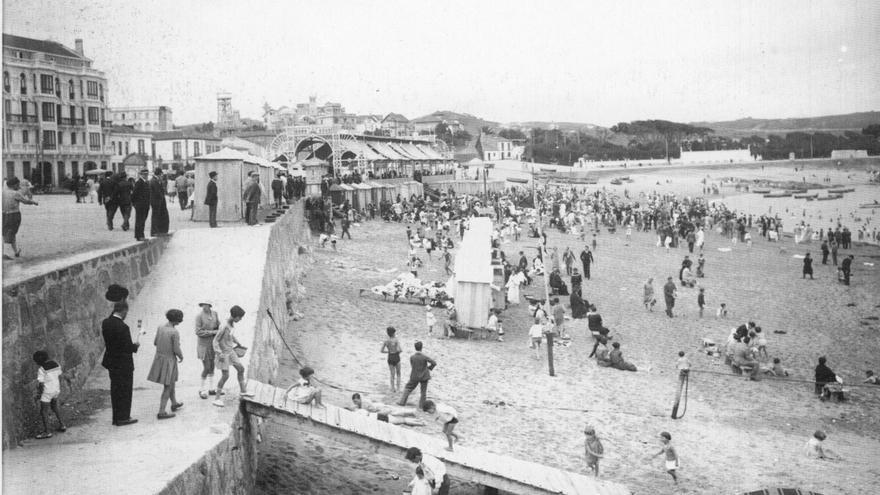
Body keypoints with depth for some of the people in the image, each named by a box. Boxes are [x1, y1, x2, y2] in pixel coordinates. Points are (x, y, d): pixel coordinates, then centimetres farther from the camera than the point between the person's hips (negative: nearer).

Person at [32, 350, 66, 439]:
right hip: (55, 390, 8)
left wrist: (39, 394, -8)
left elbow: (41, 384, -20)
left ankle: (47, 432, 7)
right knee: (54, 407, 26)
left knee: (44, 412, 3)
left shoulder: (41, 369, -21)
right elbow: (59, 377, 8)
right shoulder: (56, 365, 0)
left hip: (47, 392, -8)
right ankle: (62, 426, 29)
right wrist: (59, 389, 18)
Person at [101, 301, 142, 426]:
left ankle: (116, 417, 27)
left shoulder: (105, 322, -3)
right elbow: (130, 348, -23)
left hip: (111, 361, 8)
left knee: (115, 390, 18)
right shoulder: (122, 327, -25)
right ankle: (123, 418, 14)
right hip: (123, 363, -8)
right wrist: (139, 337, -6)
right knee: (125, 391, 6)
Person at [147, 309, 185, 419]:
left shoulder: (160, 328, -2)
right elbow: (177, 350, -20)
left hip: (159, 357, 7)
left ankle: (174, 403, 42)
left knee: (171, 382, 26)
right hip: (169, 361, -7)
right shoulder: (175, 332, -22)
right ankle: (161, 412, 4)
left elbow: (156, 343, 10)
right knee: (167, 387, 3)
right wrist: (181, 357, 2)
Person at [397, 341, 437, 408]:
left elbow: (412, 366, 1)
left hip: (415, 377, 1)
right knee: (423, 391, 14)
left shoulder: (411, 357, -14)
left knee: (408, 388, 18)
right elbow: (434, 363, -19)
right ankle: (422, 405, 18)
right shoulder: (424, 357, -19)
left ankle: (402, 402, 18)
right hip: (424, 377, -1)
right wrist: (429, 367, -1)